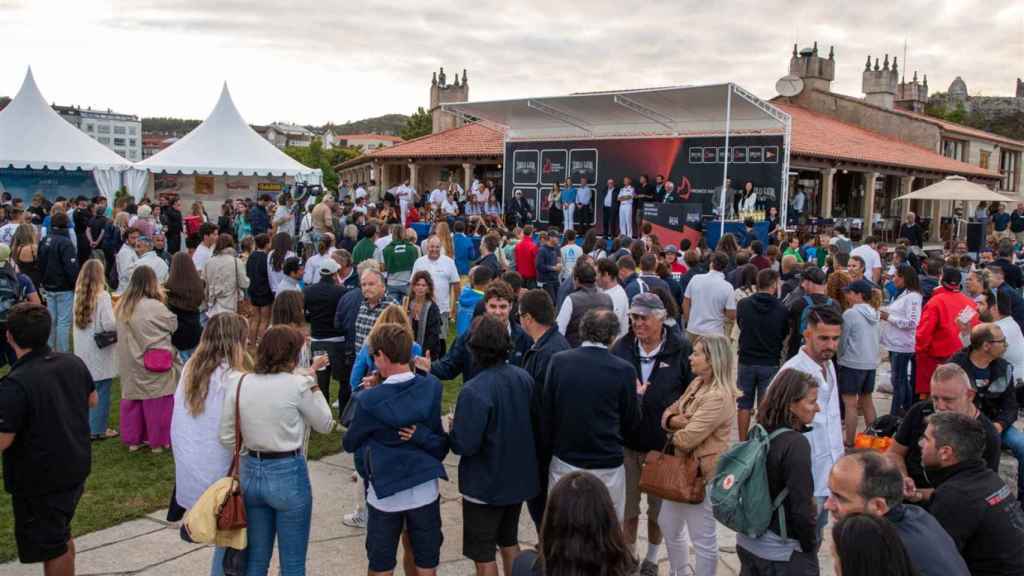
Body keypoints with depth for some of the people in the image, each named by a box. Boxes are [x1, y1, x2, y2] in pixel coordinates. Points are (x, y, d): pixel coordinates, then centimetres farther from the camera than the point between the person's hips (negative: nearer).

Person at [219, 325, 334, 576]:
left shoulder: (238, 382, -2)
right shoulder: (297, 384, -13)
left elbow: (227, 437, 2)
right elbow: (325, 424, 1)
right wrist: (310, 381, 5)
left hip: (250, 472, 5)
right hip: (288, 474, -5)